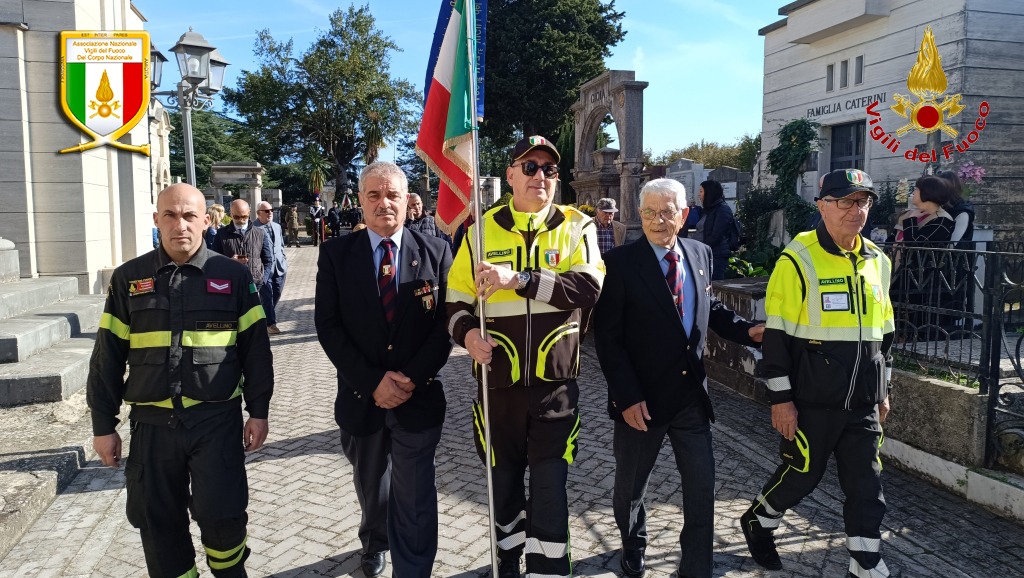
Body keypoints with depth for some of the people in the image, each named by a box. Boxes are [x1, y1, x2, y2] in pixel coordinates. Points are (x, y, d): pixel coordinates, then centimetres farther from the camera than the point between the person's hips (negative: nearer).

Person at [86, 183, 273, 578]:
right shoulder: (128, 278, 4)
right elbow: (107, 356, 7)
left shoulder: (233, 275, 0)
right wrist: (103, 425, 6)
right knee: (158, 522, 10)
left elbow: (255, 349, 3)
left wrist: (258, 411, 1)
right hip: (152, 423, 2)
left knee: (220, 514, -5)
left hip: (217, 419, -2)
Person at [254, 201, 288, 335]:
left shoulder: (277, 226, 14)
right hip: (264, 269, -6)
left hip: (279, 268, 7)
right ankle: (270, 323, 8)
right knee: (267, 297, 0)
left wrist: (284, 262, 14)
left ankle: (266, 317, 31)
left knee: (276, 295, 12)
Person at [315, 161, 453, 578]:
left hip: (419, 396, -2)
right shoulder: (335, 255, -2)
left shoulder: (435, 252, -3)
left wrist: (412, 378, -16)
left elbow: (446, 322, -5)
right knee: (371, 486, 24)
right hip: (361, 397, 2)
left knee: (415, 497, 1)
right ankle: (374, 543, 52)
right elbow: (328, 327, -7)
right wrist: (372, 382, -15)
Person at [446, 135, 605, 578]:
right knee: (504, 484, 16)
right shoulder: (482, 230, 3)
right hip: (498, 382, 2)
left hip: (555, 383, -2)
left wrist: (519, 279, -27)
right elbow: (457, 301, 6)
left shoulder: (576, 227, -1)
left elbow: (589, 288, -18)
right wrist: (467, 332, -16)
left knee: (550, 488, 1)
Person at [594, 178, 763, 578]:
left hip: (691, 394, 3)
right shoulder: (620, 263, -13)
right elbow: (607, 337, -14)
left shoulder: (700, 254, 2)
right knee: (630, 487, 17)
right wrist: (627, 396, -19)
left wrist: (748, 331, -2)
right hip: (642, 397, -3)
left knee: (702, 487, 7)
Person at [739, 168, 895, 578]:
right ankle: (756, 521, 35)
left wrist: (883, 390, 18)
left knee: (866, 485, 9)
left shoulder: (878, 261, 8)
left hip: (863, 404, 6)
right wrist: (780, 399, -14)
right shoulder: (798, 260, -13)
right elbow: (777, 336, -13)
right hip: (812, 402, -5)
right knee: (801, 474, 8)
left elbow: (884, 333, 17)